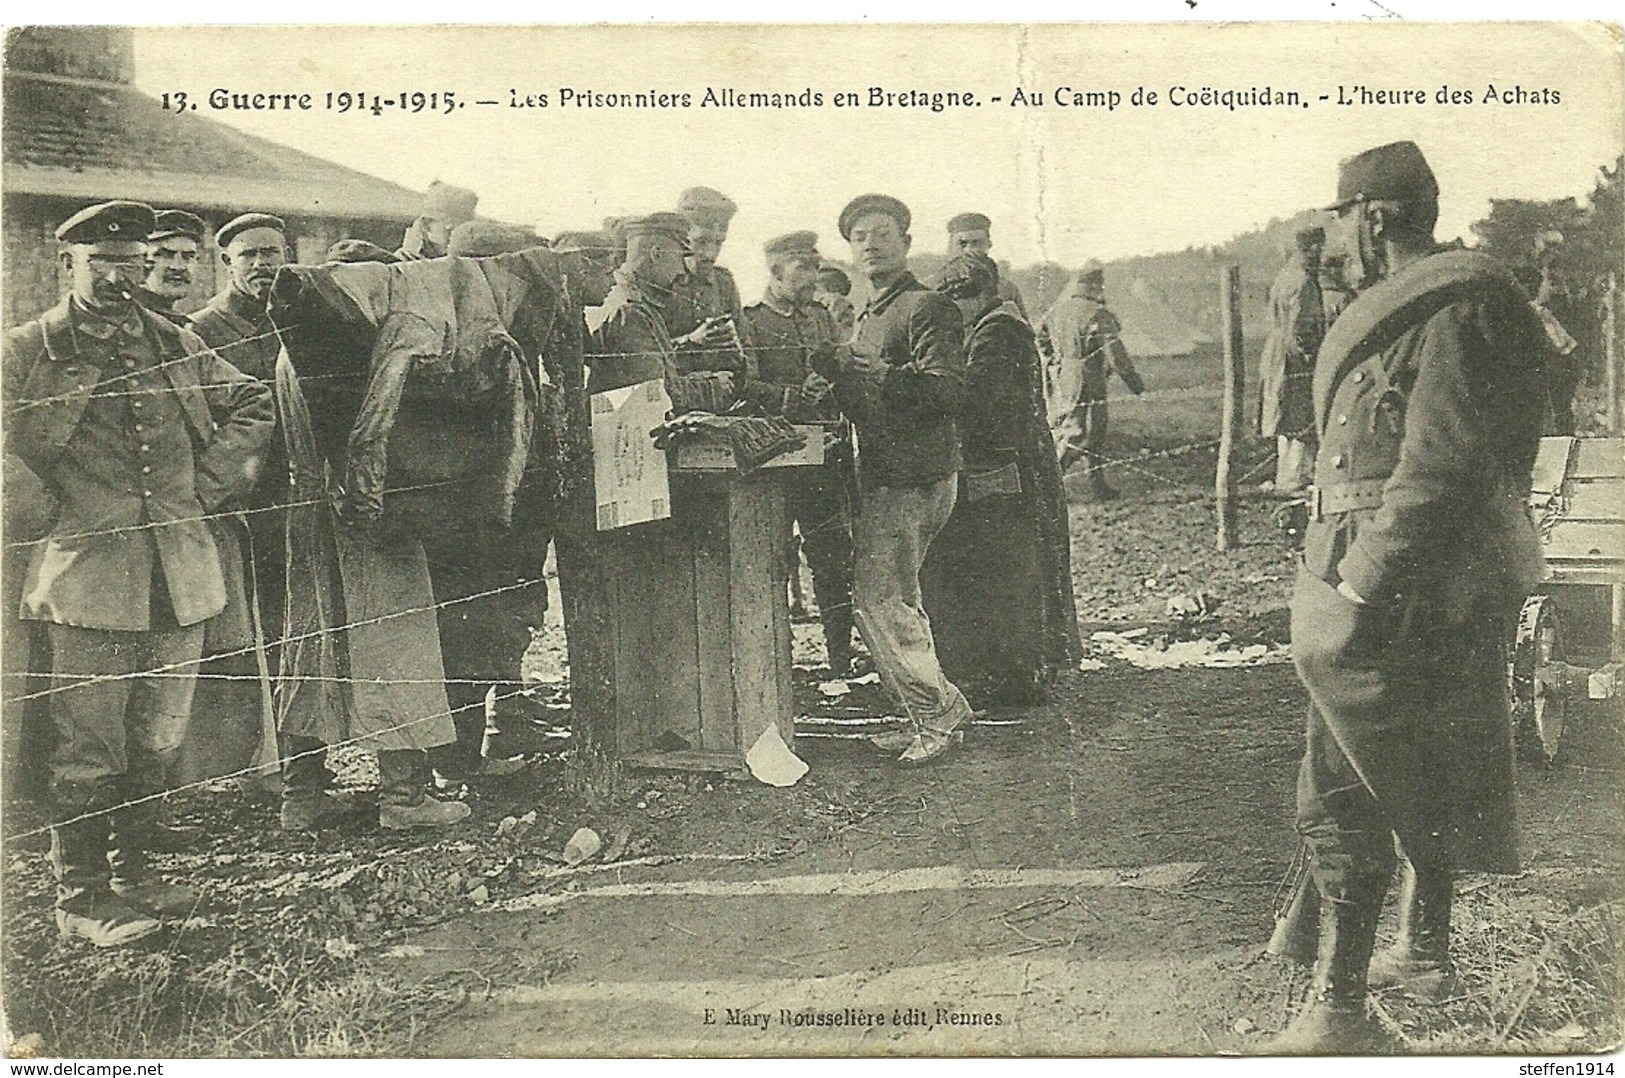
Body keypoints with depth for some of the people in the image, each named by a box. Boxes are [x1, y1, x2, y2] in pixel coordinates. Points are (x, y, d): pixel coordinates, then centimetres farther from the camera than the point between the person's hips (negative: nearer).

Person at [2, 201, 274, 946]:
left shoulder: (177, 347, 13)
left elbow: (253, 407, 20)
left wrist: (209, 486, 10)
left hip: (180, 574, 5)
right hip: (87, 576, -4)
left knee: (157, 743, 13)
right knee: (89, 749, -1)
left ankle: (131, 872, 28)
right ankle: (80, 897, 12)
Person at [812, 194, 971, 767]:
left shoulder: (928, 307, -8)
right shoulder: (871, 316, 22)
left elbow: (949, 392, -20)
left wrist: (887, 374, -30)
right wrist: (835, 372, 10)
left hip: (914, 478, -10)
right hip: (882, 476, 10)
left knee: (877, 599, -12)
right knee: (895, 600, 11)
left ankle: (936, 705, -1)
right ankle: (928, 716, 17)